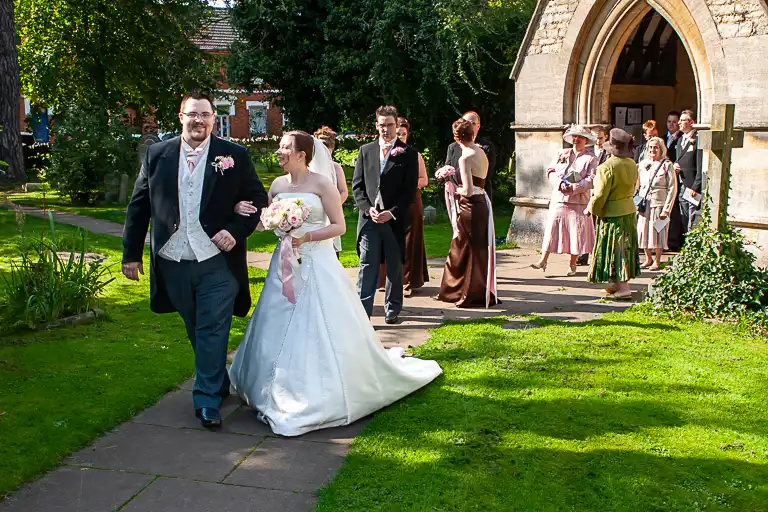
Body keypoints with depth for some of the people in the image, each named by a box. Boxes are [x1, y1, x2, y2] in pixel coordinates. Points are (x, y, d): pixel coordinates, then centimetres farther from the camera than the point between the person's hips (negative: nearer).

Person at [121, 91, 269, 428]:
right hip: (173, 262, 3)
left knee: (213, 330, -4)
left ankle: (207, 400, 4)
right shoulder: (156, 155, 5)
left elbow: (257, 199, 2)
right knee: (197, 331, 17)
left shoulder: (235, 156, -1)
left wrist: (236, 230, -13)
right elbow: (139, 207, 8)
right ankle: (218, 383, 36)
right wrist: (131, 253, 5)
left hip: (217, 261, -3)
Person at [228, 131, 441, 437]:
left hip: (316, 265, -5)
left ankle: (322, 399, 12)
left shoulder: (321, 184, -8)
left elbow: (339, 226, -8)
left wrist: (307, 236, -19)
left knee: (319, 332, -2)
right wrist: (242, 211, -7)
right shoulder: (278, 185, 7)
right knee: (280, 329, 7)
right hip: (285, 266, 5)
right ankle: (281, 392, 22)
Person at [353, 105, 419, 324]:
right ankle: (363, 310, -1)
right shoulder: (365, 150, 10)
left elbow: (411, 188, -3)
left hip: (395, 219, -1)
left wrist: (392, 212, -12)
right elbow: (357, 185, 8)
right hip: (369, 217, 1)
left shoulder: (408, 153, 2)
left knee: (395, 266, 8)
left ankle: (392, 309, 20)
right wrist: (368, 209, -6)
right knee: (367, 265, -2)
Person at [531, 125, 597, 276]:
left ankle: (572, 264, 14)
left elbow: (591, 180, -8)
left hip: (578, 202, -2)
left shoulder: (591, 158, 2)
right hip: (558, 200, 2)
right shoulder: (562, 154, 14)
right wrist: (560, 183, -11)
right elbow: (551, 172, 7)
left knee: (576, 232, 3)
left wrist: (573, 187, -18)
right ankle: (543, 260, 2)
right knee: (552, 229, -1)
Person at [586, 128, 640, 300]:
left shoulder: (607, 167, -22)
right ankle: (618, 283, 27)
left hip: (612, 214, -8)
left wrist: (590, 209, -2)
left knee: (614, 251, -2)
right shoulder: (632, 164, 2)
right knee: (625, 248, 16)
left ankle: (623, 288, -5)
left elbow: (600, 196, -19)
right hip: (629, 211, 8)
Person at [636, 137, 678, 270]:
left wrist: (666, 209, -12)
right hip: (643, 204, 4)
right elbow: (637, 184, 16)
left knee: (657, 232, 2)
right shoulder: (643, 164, 8)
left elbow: (672, 189, -7)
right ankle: (648, 259, 24)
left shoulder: (667, 165, -4)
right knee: (643, 232, 7)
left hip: (659, 204, -4)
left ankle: (657, 261, 15)